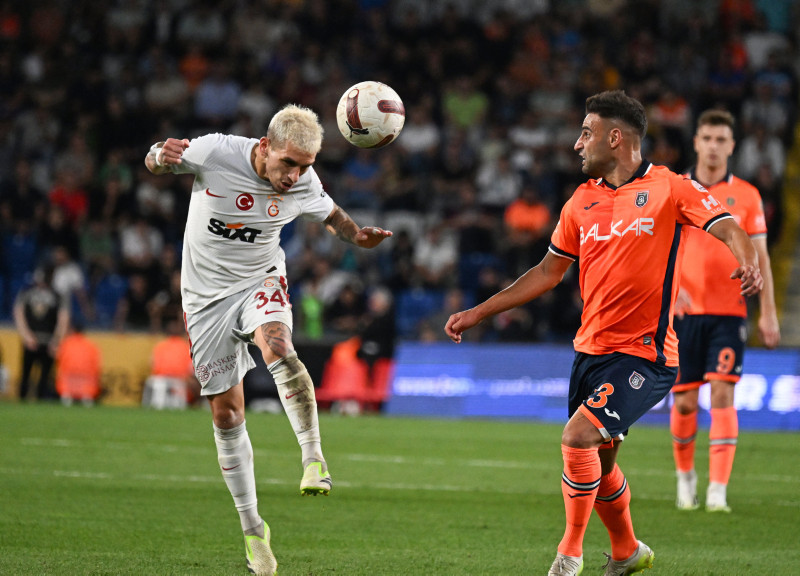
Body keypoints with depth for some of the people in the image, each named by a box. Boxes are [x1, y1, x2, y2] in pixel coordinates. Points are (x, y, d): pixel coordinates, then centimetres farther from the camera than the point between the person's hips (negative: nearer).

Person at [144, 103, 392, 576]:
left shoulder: (304, 184, -12)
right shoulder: (214, 153, -20)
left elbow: (331, 215, 9)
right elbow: (156, 162, -4)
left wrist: (359, 236, -13)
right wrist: (162, 156, -30)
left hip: (261, 281, 0)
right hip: (208, 294, 0)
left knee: (276, 343, -36)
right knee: (227, 413, 2)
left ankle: (314, 460, -33)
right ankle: (253, 529, 14)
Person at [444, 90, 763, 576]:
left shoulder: (669, 187, -7)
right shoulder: (582, 202, 11)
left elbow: (729, 230, -15)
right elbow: (549, 272, 19)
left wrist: (749, 264, -38)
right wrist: (477, 314, 18)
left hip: (643, 353, -7)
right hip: (591, 349, 7)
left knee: (578, 438, -21)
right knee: (598, 462, 14)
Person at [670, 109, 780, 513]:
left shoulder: (746, 196, 4)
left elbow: (759, 257, 5)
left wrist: (768, 313, 0)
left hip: (728, 312, -1)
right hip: (684, 311, 1)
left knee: (722, 393, -13)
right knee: (684, 401, 2)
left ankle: (718, 491, -15)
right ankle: (685, 475, 26)